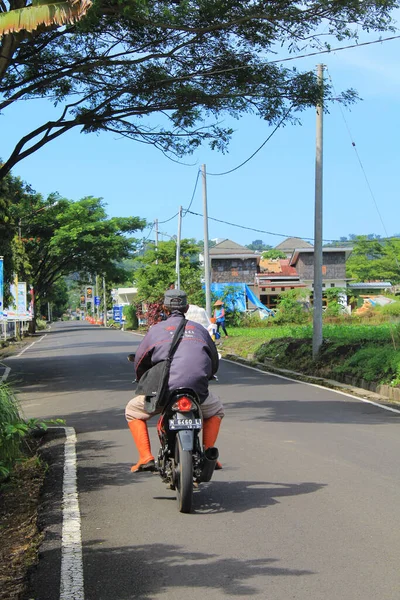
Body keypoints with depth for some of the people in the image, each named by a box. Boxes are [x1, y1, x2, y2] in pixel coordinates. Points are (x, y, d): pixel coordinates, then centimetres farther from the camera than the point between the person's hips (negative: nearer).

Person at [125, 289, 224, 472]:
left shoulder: (156, 329, 13)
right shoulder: (199, 329, 21)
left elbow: (139, 362, 17)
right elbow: (215, 362, 30)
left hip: (165, 390, -2)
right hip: (198, 391, 2)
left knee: (133, 411, 23)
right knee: (215, 410, 34)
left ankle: (146, 457, 8)